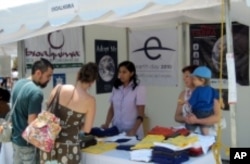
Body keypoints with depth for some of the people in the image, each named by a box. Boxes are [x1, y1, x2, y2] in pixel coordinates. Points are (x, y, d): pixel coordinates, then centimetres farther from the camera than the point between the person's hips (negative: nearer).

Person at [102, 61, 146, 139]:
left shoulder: (139, 89, -8)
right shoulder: (115, 88, 6)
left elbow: (140, 115, -10)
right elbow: (111, 109, 10)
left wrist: (133, 131, -22)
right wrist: (106, 124, -4)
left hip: (131, 133, -4)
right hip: (116, 131, 4)